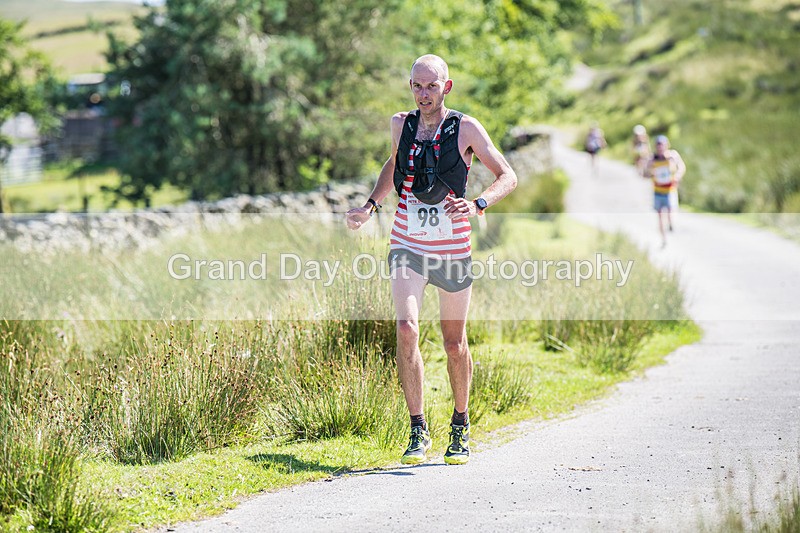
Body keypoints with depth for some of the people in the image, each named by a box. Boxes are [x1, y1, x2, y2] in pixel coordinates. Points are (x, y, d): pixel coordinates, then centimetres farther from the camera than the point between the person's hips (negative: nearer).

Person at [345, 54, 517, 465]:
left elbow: (508, 176, -6)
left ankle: (461, 427, 30)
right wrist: (370, 207, 12)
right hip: (407, 246, 1)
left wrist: (478, 205, -24)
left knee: (454, 343, 9)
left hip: (452, 247, -1)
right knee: (406, 330, -18)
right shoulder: (401, 125, 3)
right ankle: (418, 432, -12)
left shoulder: (465, 129, -7)